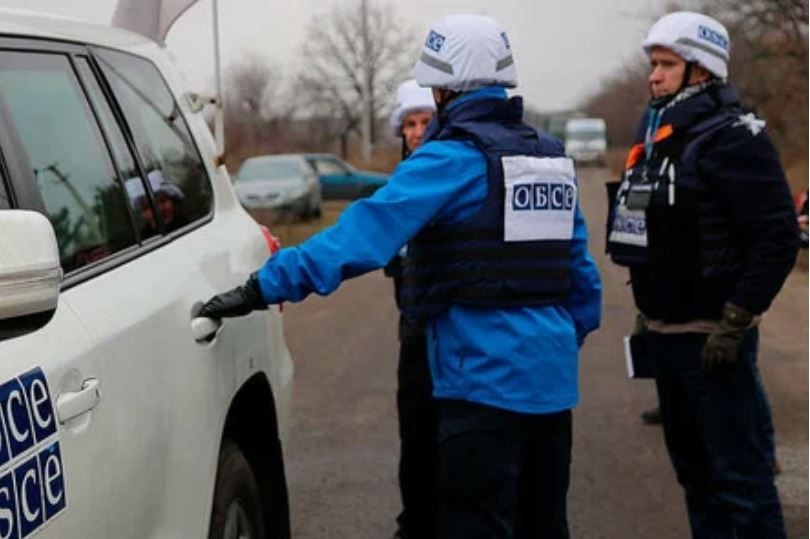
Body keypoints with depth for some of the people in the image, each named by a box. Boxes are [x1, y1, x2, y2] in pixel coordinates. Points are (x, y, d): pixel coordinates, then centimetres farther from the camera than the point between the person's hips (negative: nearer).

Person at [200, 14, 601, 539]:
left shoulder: (454, 157, -11)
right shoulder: (552, 157, 12)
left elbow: (368, 230, -21)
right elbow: (581, 270, 15)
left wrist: (265, 286, -23)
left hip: (486, 378, -8)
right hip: (552, 377, 8)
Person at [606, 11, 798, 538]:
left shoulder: (732, 137, -13)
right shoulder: (657, 136, 13)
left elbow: (779, 237, -19)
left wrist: (736, 323, -20)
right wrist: (651, 312, 16)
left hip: (712, 337, -9)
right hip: (665, 332, 9)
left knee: (741, 478, -5)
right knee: (695, 472, 17)